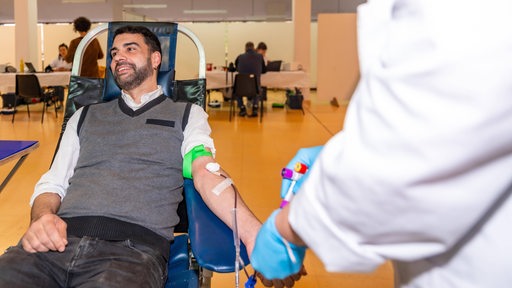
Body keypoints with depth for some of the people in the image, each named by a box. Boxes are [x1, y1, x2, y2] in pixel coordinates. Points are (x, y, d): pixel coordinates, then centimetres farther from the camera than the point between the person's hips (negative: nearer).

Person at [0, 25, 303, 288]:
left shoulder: (187, 115, 15)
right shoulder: (86, 116, 25)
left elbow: (206, 172, -2)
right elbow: (52, 184, 20)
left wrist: (252, 233, -21)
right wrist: (42, 218, -6)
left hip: (134, 248, -3)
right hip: (60, 240, 3)